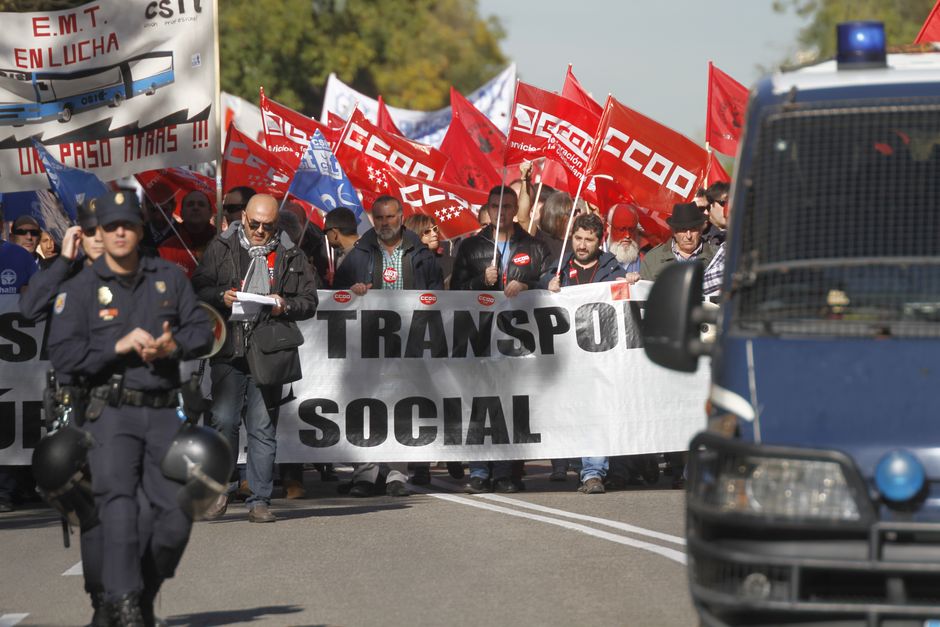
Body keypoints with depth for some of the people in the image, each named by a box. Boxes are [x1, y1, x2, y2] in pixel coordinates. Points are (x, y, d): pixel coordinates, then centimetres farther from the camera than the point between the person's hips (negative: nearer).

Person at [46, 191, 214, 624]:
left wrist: (175, 345, -9)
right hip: (112, 413, -3)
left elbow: (202, 331, 12)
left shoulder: (169, 278, 13)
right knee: (119, 504, -19)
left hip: (164, 412, 3)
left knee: (177, 514, -2)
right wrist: (120, 347, -14)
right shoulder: (81, 288, 2)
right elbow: (61, 354, -6)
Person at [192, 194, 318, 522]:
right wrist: (221, 297, -12)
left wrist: (285, 306, -8)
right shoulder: (220, 249, 9)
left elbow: (309, 301, 12)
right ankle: (219, 491, 9)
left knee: (263, 428, 1)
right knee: (224, 421, -6)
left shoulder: (291, 256, 11)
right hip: (228, 350, -1)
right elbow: (198, 288, 7)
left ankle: (259, 500, 6)